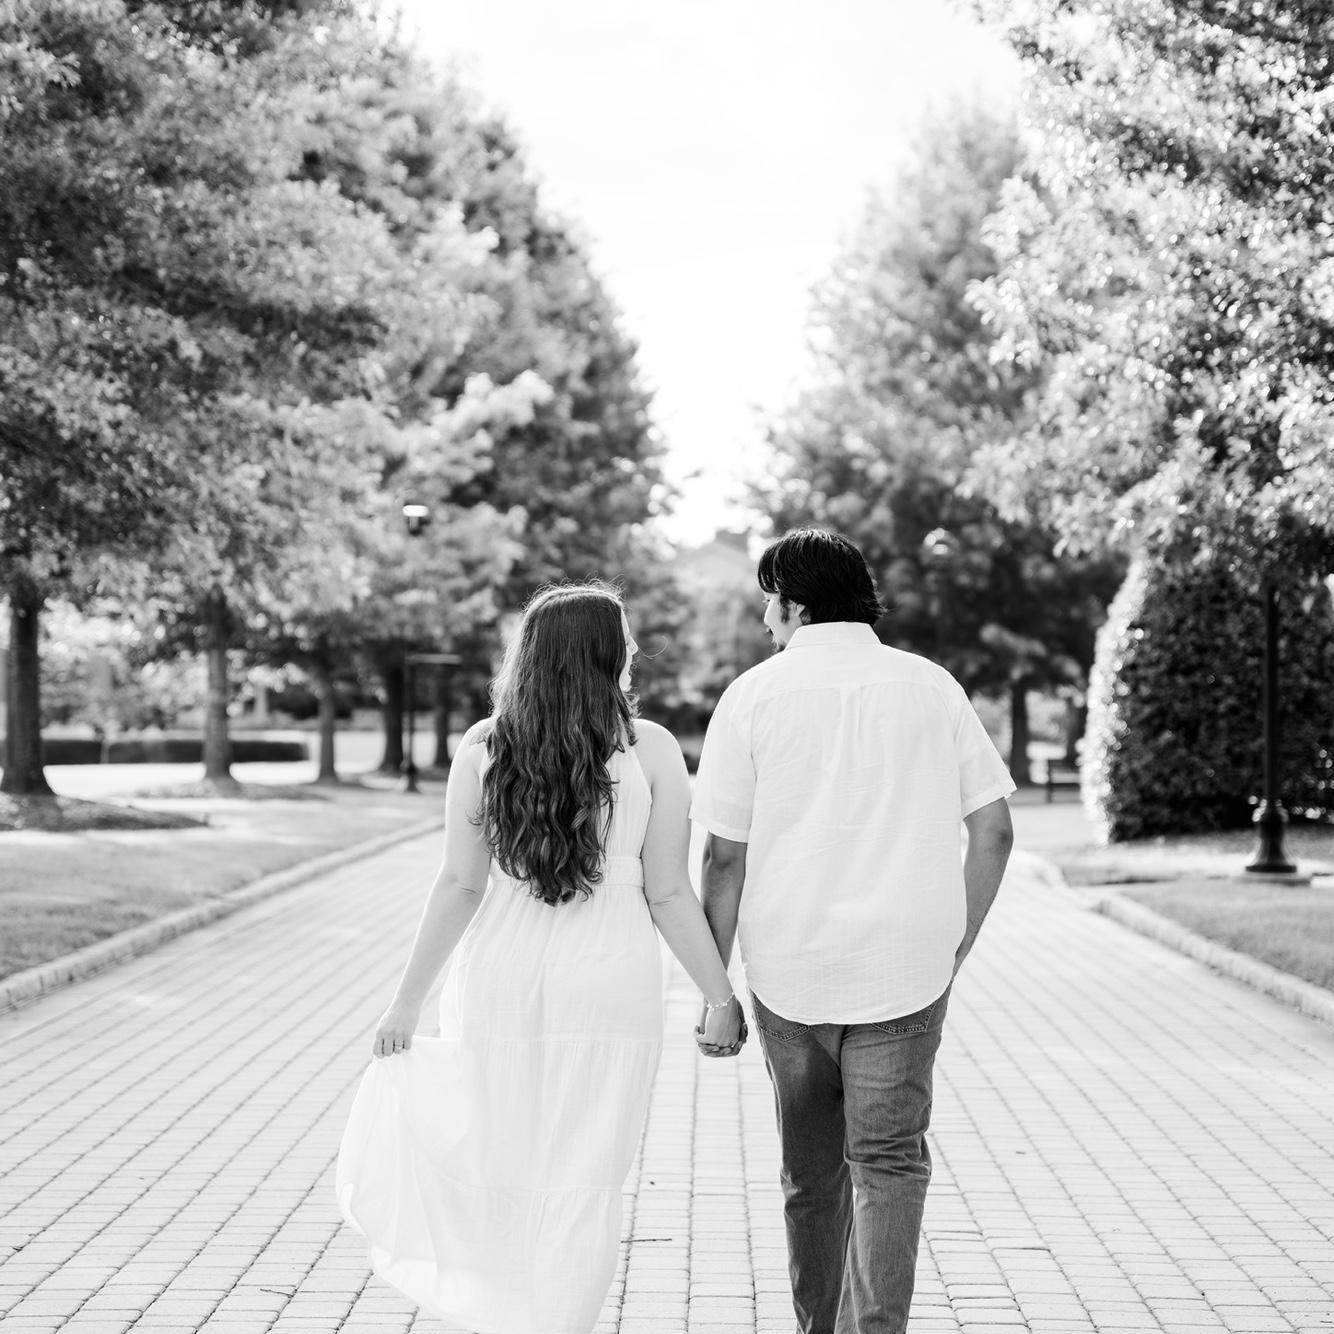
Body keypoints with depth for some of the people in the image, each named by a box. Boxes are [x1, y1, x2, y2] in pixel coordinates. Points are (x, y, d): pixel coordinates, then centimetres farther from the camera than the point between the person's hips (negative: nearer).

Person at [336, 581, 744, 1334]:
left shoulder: (483, 747, -3)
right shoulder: (651, 751, -7)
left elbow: (461, 886, -5)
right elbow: (668, 895, -7)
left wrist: (408, 1001, 1)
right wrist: (721, 997, 4)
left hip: (501, 983, 2)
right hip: (611, 989, -2)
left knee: (499, 1167, 17)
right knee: (582, 1185, 9)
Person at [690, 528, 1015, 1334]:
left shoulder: (755, 694, -1)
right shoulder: (932, 686, 3)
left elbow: (726, 856, -4)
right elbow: (994, 829, 2)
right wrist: (958, 944, 11)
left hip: (789, 967, 1)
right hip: (904, 966, 0)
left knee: (810, 1167, 16)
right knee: (889, 1160, 2)